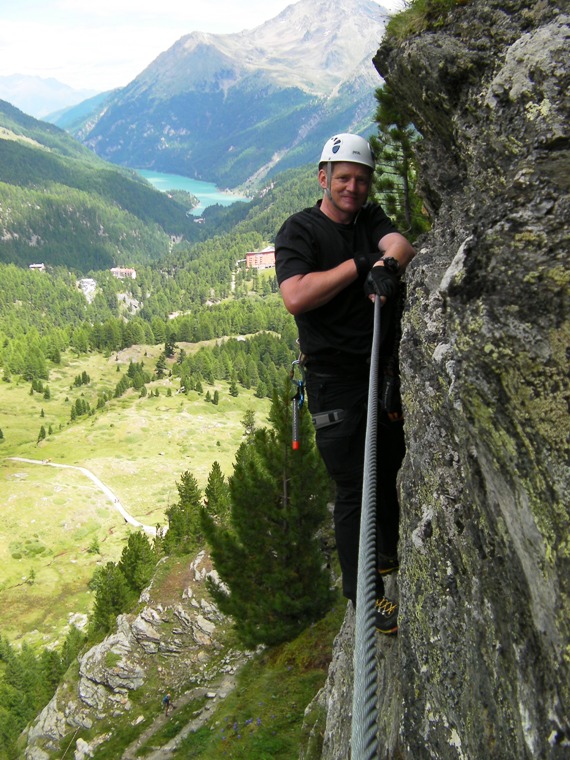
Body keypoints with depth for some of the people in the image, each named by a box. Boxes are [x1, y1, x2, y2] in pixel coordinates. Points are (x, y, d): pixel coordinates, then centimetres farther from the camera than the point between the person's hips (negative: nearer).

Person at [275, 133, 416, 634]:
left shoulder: (371, 218, 11)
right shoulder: (299, 231, -7)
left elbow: (400, 245, -11)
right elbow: (296, 298, -23)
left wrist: (388, 263, -34)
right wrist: (359, 265, -21)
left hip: (384, 370, 6)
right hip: (334, 376, -6)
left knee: (389, 466, 19)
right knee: (355, 484, 0)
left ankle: (387, 554, 43)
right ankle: (363, 590, 16)